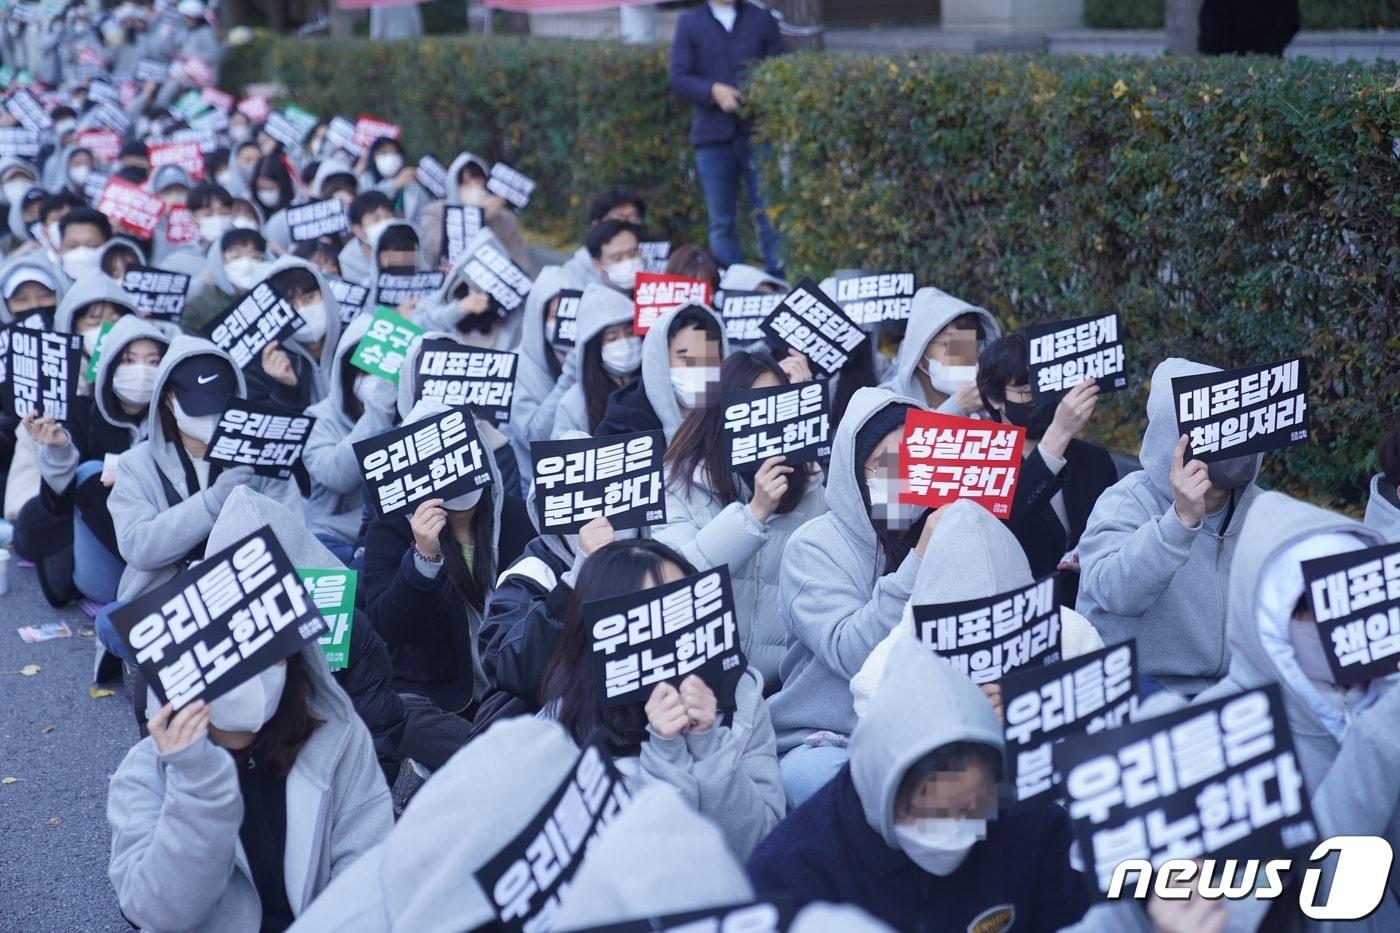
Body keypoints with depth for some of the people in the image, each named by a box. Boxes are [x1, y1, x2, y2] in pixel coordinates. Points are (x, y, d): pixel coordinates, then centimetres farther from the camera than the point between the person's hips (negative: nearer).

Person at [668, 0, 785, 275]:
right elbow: (679, 79, 1)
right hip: (712, 136, 1)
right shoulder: (689, 23, 8)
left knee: (767, 214, -7)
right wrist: (713, 90, -17)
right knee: (722, 221, 5)